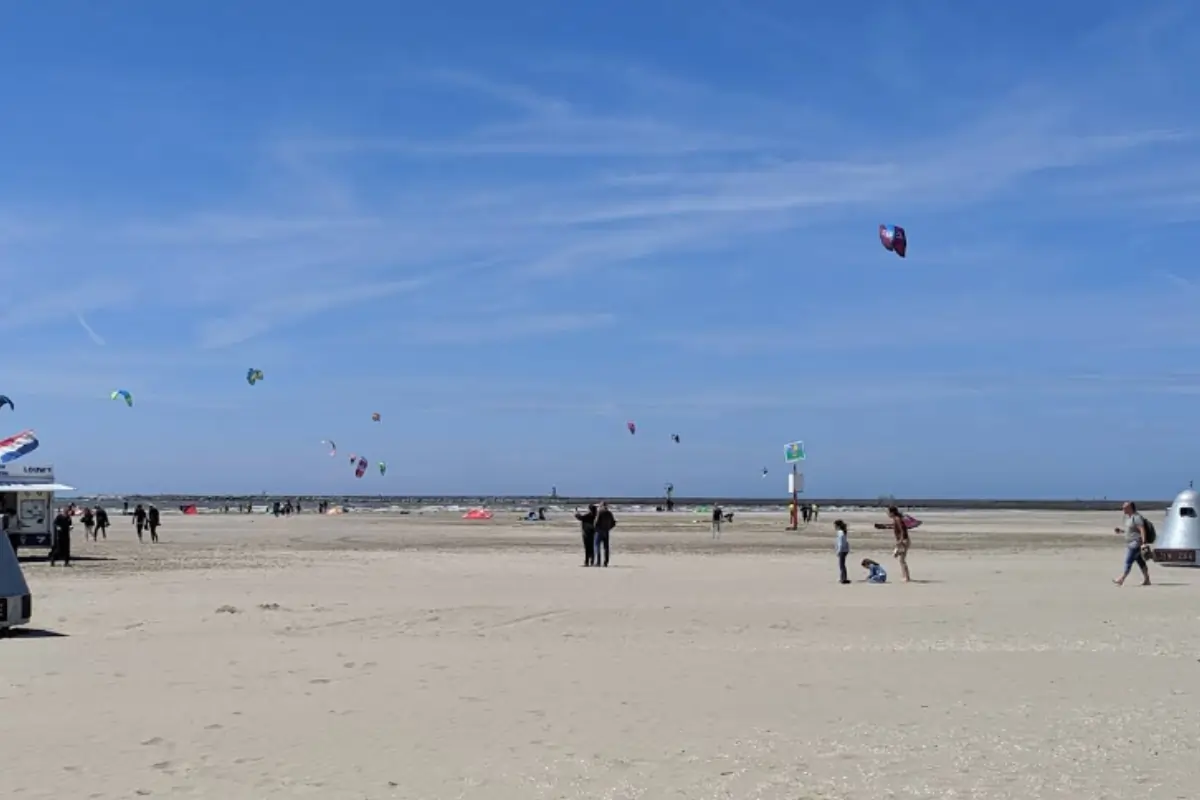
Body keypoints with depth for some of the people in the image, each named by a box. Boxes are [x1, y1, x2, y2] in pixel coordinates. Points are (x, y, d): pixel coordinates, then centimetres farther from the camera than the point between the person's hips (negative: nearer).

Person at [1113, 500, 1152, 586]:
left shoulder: (1136, 517, -16)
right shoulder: (1128, 517, 14)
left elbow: (1142, 530, -21)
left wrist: (1143, 543, -25)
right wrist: (1120, 530, 11)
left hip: (1136, 543, -10)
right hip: (1131, 544, 10)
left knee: (1128, 561, -11)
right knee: (1140, 562, 11)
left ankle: (1121, 580, -13)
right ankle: (1147, 580, 15)